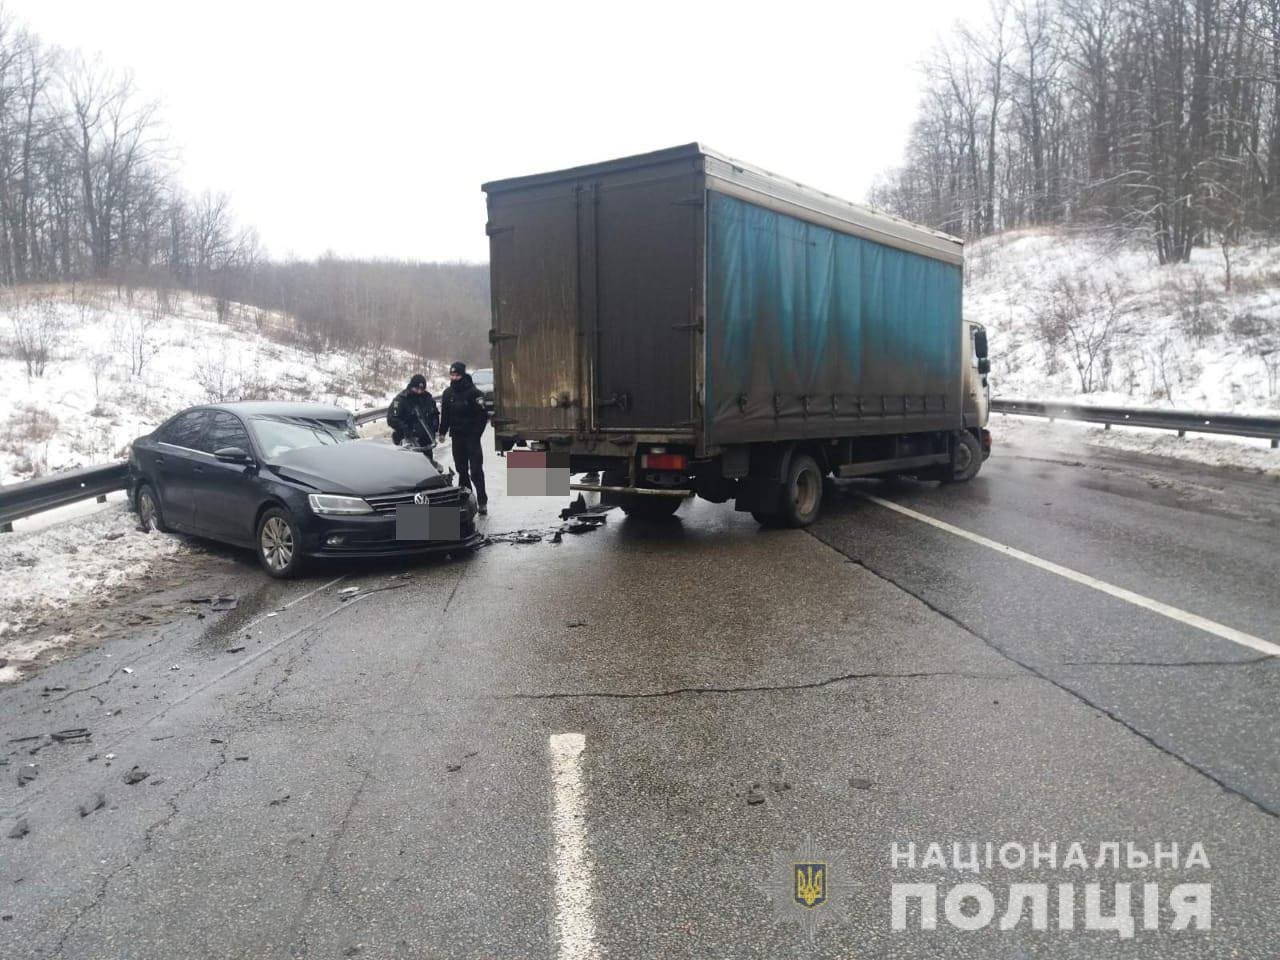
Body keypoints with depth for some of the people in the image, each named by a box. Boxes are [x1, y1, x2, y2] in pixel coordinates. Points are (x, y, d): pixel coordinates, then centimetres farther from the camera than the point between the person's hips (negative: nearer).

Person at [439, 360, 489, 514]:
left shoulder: (473, 392, -9)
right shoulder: (448, 393, 6)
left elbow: (483, 415, -9)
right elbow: (445, 414, 14)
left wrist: (477, 432, -13)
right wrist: (442, 432, 7)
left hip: (471, 436, -5)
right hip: (457, 436, 5)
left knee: (476, 470, -8)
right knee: (461, 469, 10)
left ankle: (482, 501, -5)